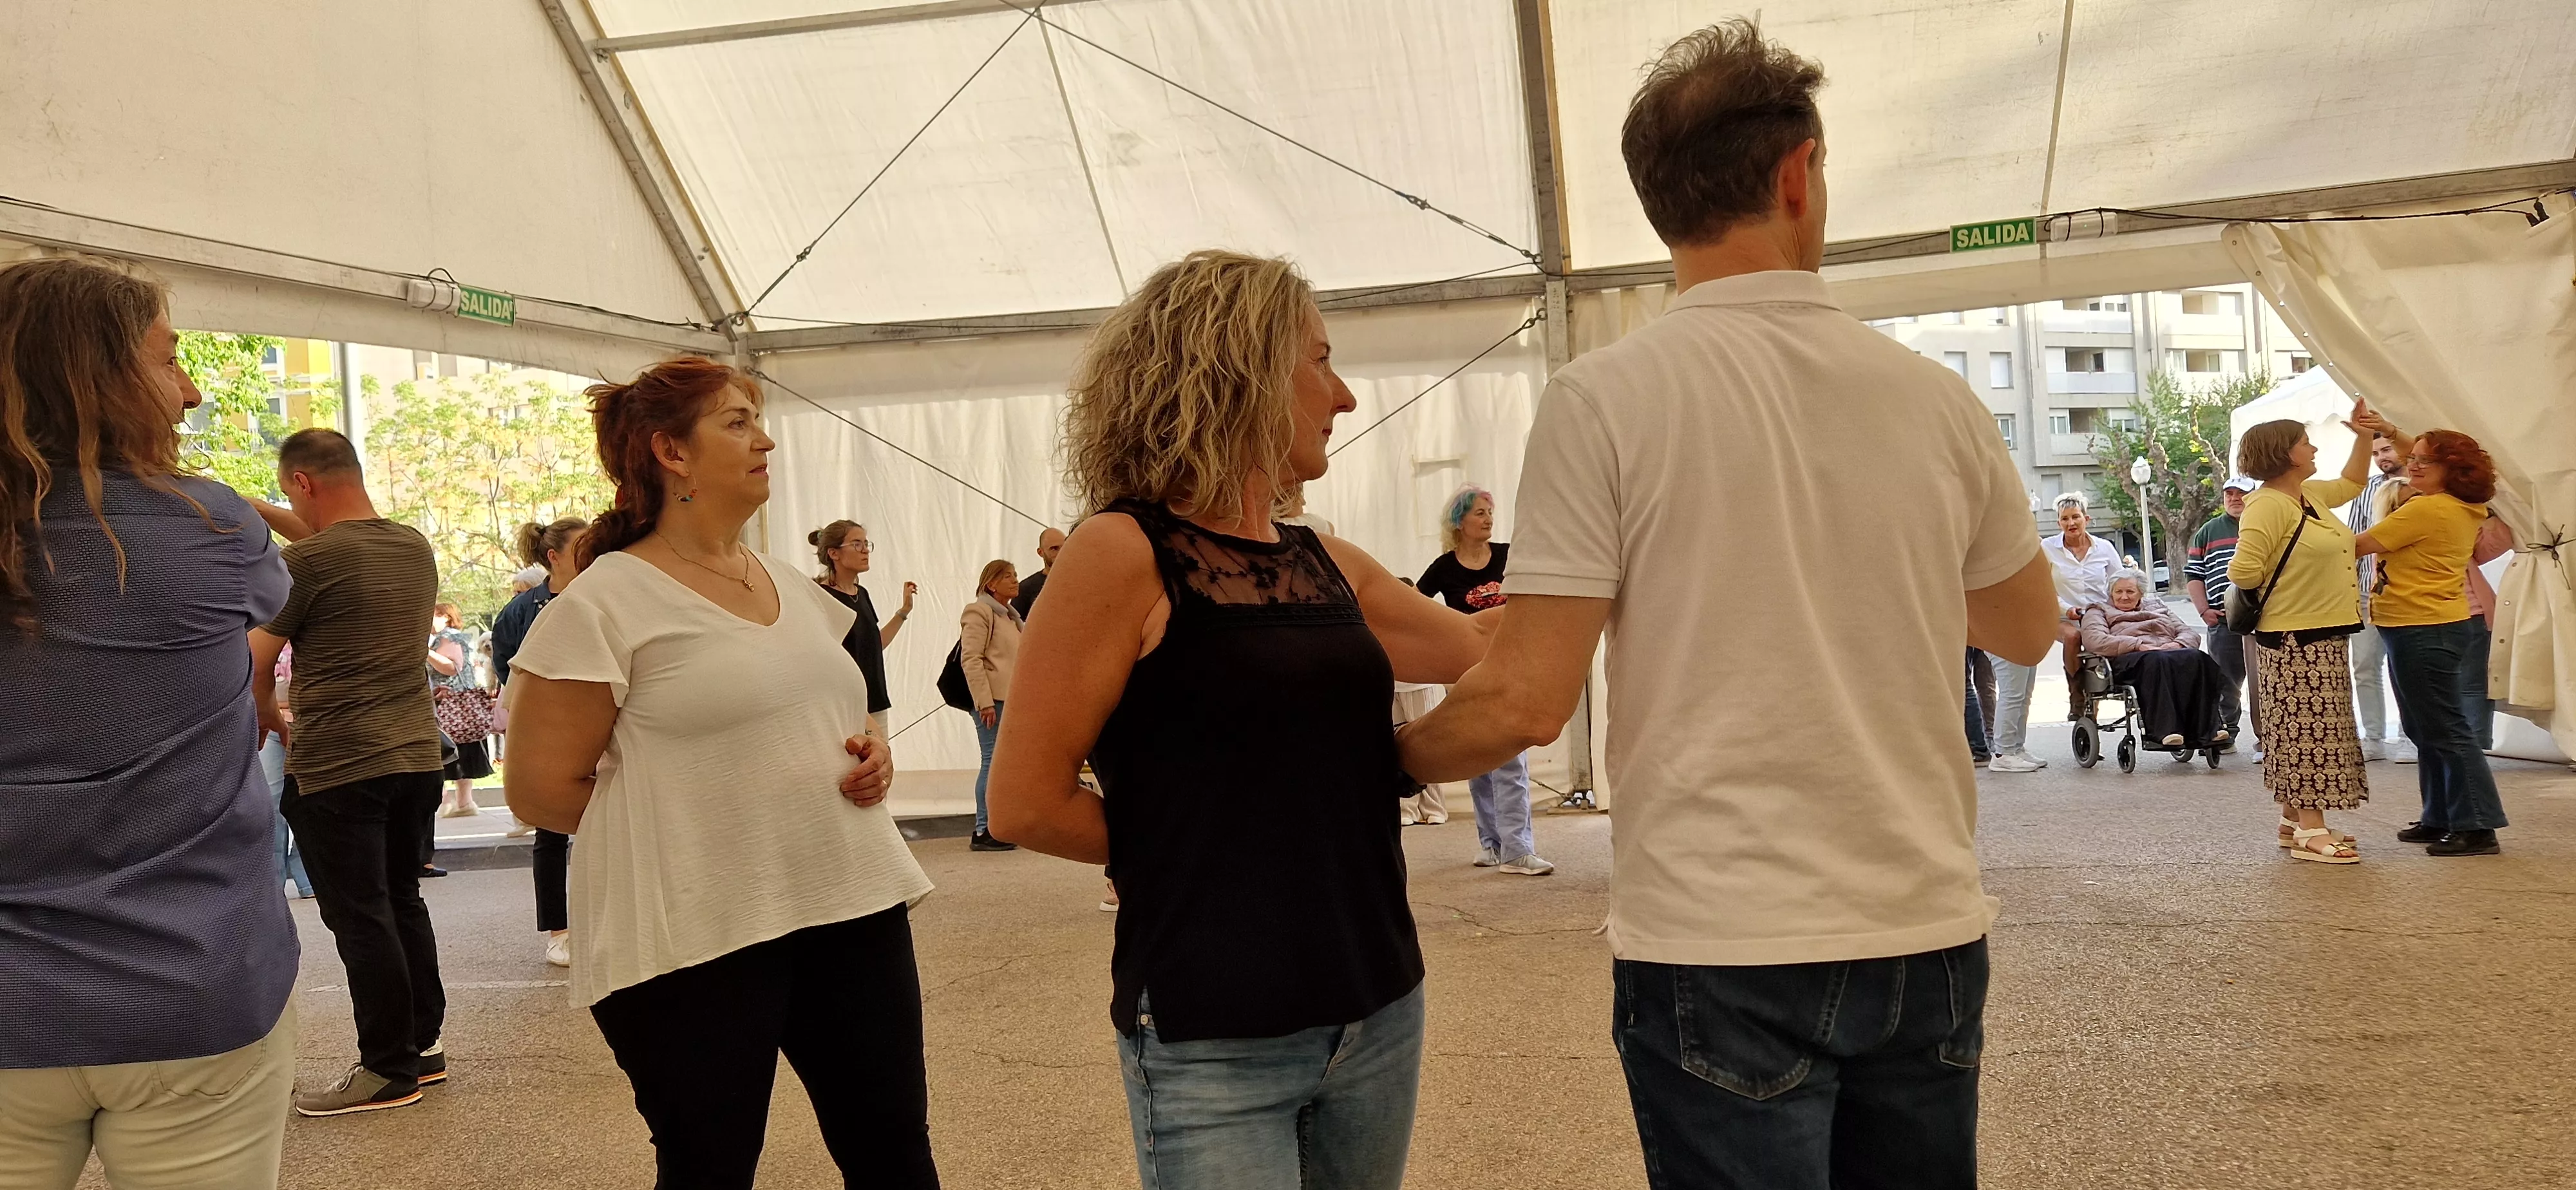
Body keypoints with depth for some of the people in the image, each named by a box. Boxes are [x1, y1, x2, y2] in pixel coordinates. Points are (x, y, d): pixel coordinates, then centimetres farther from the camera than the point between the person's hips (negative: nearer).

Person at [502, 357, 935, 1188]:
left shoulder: (791, 587, 13)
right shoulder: (605, 604, -9)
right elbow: (542, 789, -9)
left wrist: (870, 756, 4)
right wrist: (694, 830, -4)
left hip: (852, 903, 7)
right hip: (692, 940, -6)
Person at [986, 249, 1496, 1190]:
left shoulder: (1329, 566, 8)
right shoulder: (1125, 554, -12)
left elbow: (1485, 653, 18)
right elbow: (1025, 803, -12)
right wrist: (1189, 852, -2)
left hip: (1379, 1010, 7)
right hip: (1211, 1044, -6)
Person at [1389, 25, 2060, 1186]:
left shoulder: (1603, 399, -11)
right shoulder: (1934, 397, 1)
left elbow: (1529, 700, -13)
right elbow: (2028, 630, 16)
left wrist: (1391, 756, 6)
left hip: (1720, 948, -4)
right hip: (1929, 933, 4)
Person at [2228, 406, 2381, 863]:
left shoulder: (2310, 495, 13)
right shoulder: (2268, 505, -16)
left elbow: (2350, 484, 36)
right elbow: (2243, 572, -25)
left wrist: (2363, 436, 23)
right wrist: (2284, 590, -5)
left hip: (2324, 638, 10)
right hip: (2295, 641, -10)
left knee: (2313, 731, 13)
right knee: (2306, 730, -8)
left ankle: (2295, 819, 21)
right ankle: (2310, 830, -5)